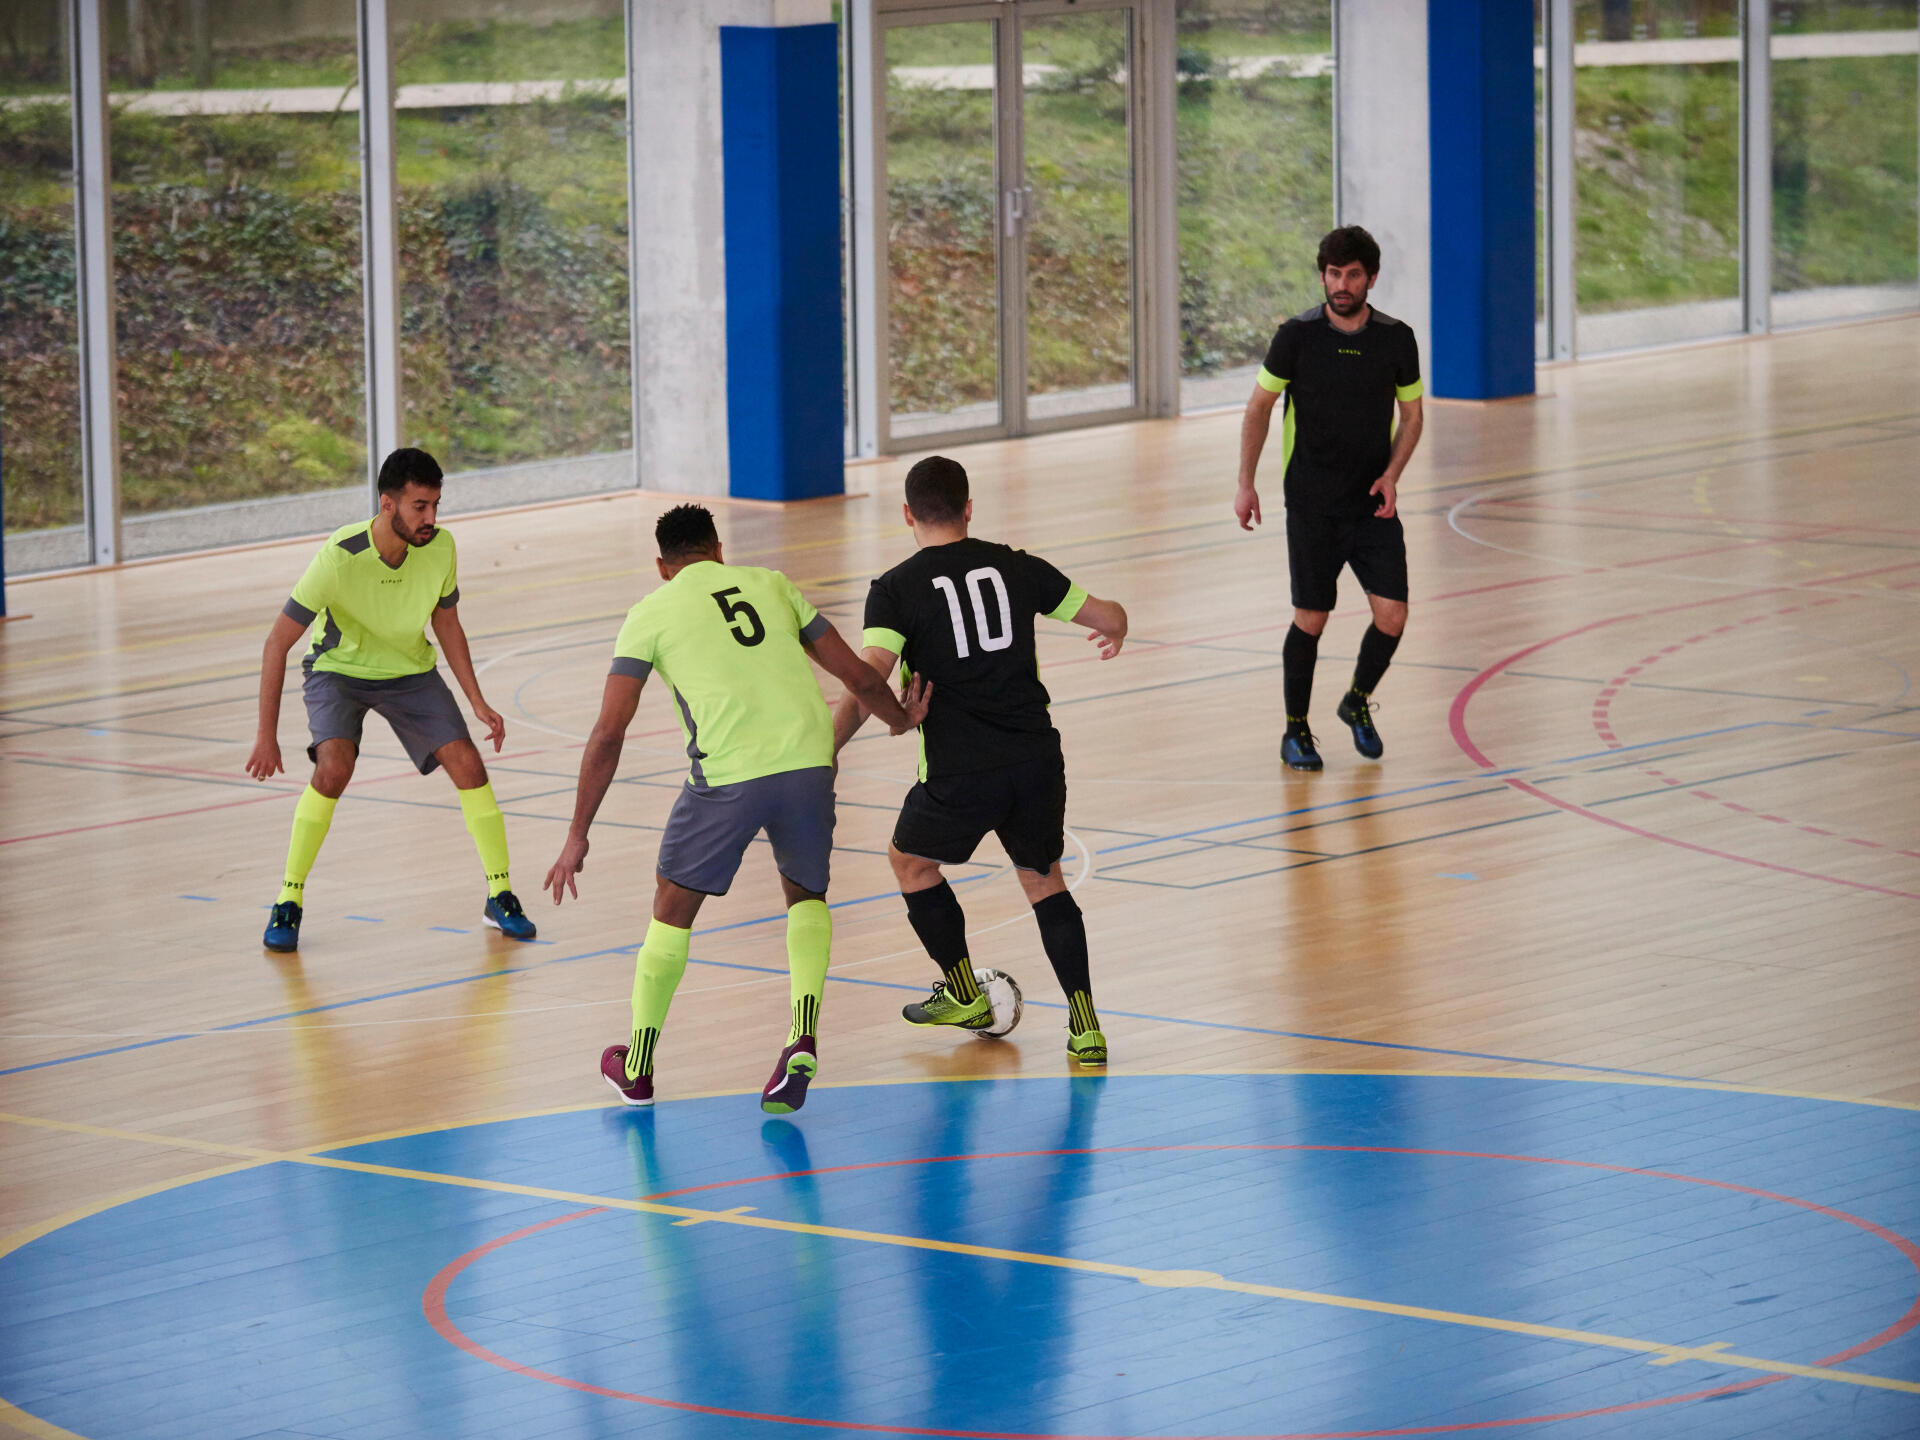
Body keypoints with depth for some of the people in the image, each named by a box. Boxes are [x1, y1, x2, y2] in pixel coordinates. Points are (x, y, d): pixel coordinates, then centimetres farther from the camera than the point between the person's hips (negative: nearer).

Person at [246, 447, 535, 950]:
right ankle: (288, 904, -13)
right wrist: (267, 735, -27)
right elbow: (277, 643, -26)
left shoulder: (440, 547, -20)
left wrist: (477, 702, -4)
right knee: (334, 766, -28)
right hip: (337, 669, -4)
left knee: (467, 764, -10)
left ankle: (500, 898, 7)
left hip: (409, 671, 4)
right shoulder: (340, 558, -33)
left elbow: (447, 625, 0)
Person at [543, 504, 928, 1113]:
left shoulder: (652, 612, 10)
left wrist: (578, 836, 8)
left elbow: (609, 731, 3)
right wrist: (900, 717, 39)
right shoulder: (771, 584, 19)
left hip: (728, 776, -3)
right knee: (806, 897, 26)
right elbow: (859, 677, 18)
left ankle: (636, 1068, 26)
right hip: (809, 763, 3)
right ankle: (803, 1037, 5)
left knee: (673, 908, 18)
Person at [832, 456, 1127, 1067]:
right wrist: (1114, 633, 39)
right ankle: (1085, 1028, 8)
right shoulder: (1016, 568, 7)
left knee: (910, 861, 25)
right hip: (1037, 758, 3)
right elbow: (1109, 615, 16)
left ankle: (965, 997, 32)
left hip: (960, 774, -3)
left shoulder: (896, 589, -3)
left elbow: (870, 683, -16)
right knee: (1044, 880, 21)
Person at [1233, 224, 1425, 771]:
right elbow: (1259, 406, 5)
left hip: (1374, 502, 2)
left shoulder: (1397, 339, -1)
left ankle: (1358, 701, 22)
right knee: (1311, 619, 0)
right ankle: (1296, 731, 17)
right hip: (1311, 505, -2)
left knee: (1392, 616, -6)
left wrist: (1391, 474, -5)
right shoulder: (1297, 336, -7)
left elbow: (1411, 415, 10)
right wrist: (1245, 484, 2)